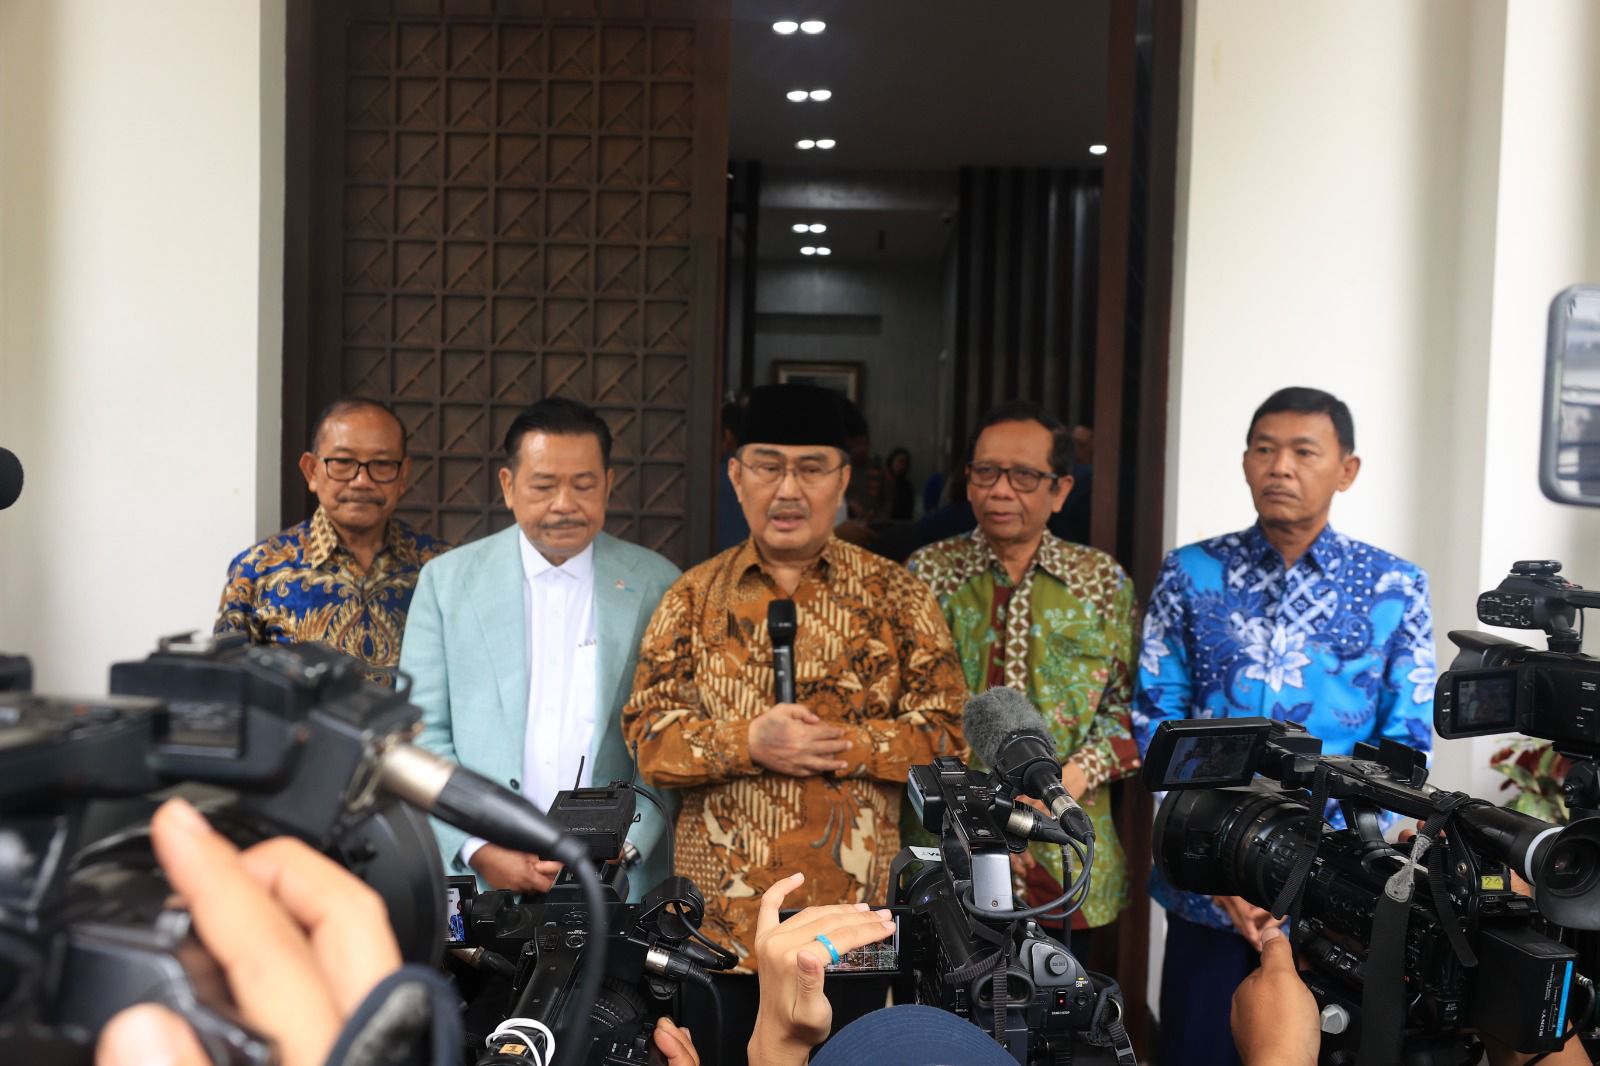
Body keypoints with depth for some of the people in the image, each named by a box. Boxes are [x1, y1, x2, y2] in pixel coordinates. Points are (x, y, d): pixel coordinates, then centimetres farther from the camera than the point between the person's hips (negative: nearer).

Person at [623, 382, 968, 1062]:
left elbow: (948, 732, -3)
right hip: (719, 921, 1)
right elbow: (649, 737, -1)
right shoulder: (693, 598, 4)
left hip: (853, 923, -1)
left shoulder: (896, 596, 1)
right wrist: (749, 742, -18)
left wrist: (843, 745, -17)